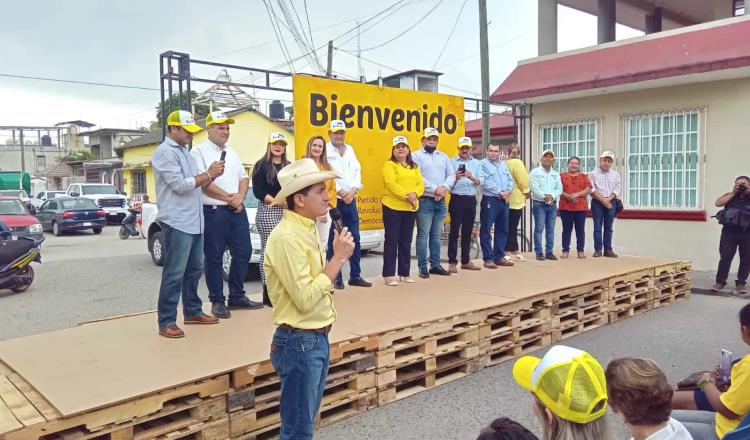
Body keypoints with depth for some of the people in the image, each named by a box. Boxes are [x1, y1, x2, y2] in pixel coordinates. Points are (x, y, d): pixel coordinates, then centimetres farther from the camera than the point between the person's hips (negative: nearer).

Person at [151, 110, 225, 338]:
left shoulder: (185, 152, 18)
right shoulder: (164, 152, -11)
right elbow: (180, 185, -19)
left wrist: (211, 176, 1)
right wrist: (209, 174, -12)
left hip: (194, 221, 9)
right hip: (177, 223, -9)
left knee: (195, 269, 16)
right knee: (174, 274, -6)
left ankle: (193, 312, 28)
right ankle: (166, 322, 1)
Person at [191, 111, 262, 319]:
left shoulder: (231, 152, 17)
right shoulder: (199, 151, -5)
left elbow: (244, 177, 15)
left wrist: (240, 197, -5)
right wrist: (228, 198, -10)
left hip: (237, 210, 7)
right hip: (213, 212, -7)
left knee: (243, 252, 9)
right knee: (214, 258, 0)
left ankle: (237, 297, 21)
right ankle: (217, 301, 11)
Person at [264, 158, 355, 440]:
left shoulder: (307, 229, 8)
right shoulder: (287, 237, -21)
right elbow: (304, 298, -25)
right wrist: (338, 258, -20)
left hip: (317, 338, 9)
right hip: (299, 342, -9)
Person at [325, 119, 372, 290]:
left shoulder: (350, 150, 14)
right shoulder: (325, 150, -4)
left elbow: (357, 171, 9)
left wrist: (353, 190, -6)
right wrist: (341, 192, -13)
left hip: (350, 200, 6)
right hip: (333, 201, -6)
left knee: (355, 238, 7)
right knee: (334, 240, -1)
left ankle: (355, 275, 15)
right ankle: (336, 278, 7)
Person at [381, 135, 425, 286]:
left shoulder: (414, 167, 16)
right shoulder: (389, 165, -3)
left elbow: (420, 184, 6)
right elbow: (391, 184, -16)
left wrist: (414, 194, -14)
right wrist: (407, 195, -24)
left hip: (411, 209, 6)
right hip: (392, 207, -6)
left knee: (406, 241, 10)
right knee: (392, 240, -4)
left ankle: (404, 273, 18)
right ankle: (388, 274, 0)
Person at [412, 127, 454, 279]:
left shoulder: (443, 156, 18)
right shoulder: (416, 155, 0)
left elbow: (450, 174, 10)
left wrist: (445, 188, -10)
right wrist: (435, 189, -18)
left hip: (441, 201, 5)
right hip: (425, 201, -5)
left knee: (436, 234, 10)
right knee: (423, 234, -5)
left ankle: (435, 265, 16)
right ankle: (423, 266, 0)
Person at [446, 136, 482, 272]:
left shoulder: (476, 163, 12)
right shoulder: (452, 162, 1)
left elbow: (479, 182, 3)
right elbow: (449, 182, -4)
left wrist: (472, 178, -16)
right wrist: (456, 178, -24)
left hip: (471, 199, 4)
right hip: (457, 199, -4)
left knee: (467, 231, 10)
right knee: (454, 231, -2)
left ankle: (466, 261, 18)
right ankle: (452, 262, 2)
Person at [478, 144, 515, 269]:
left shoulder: (503, 164, 18)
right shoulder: (483, 164, -4)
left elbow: (510, 180, 15)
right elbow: (485, 182, -15)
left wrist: (508, 191, -6)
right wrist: (500, 192, -14)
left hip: (504, 201, 7)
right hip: (490, 200, -7)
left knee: (502, 230, 11)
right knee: (486, 230, -5)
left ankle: (499, 256, 19)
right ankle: (488, 258, 0)